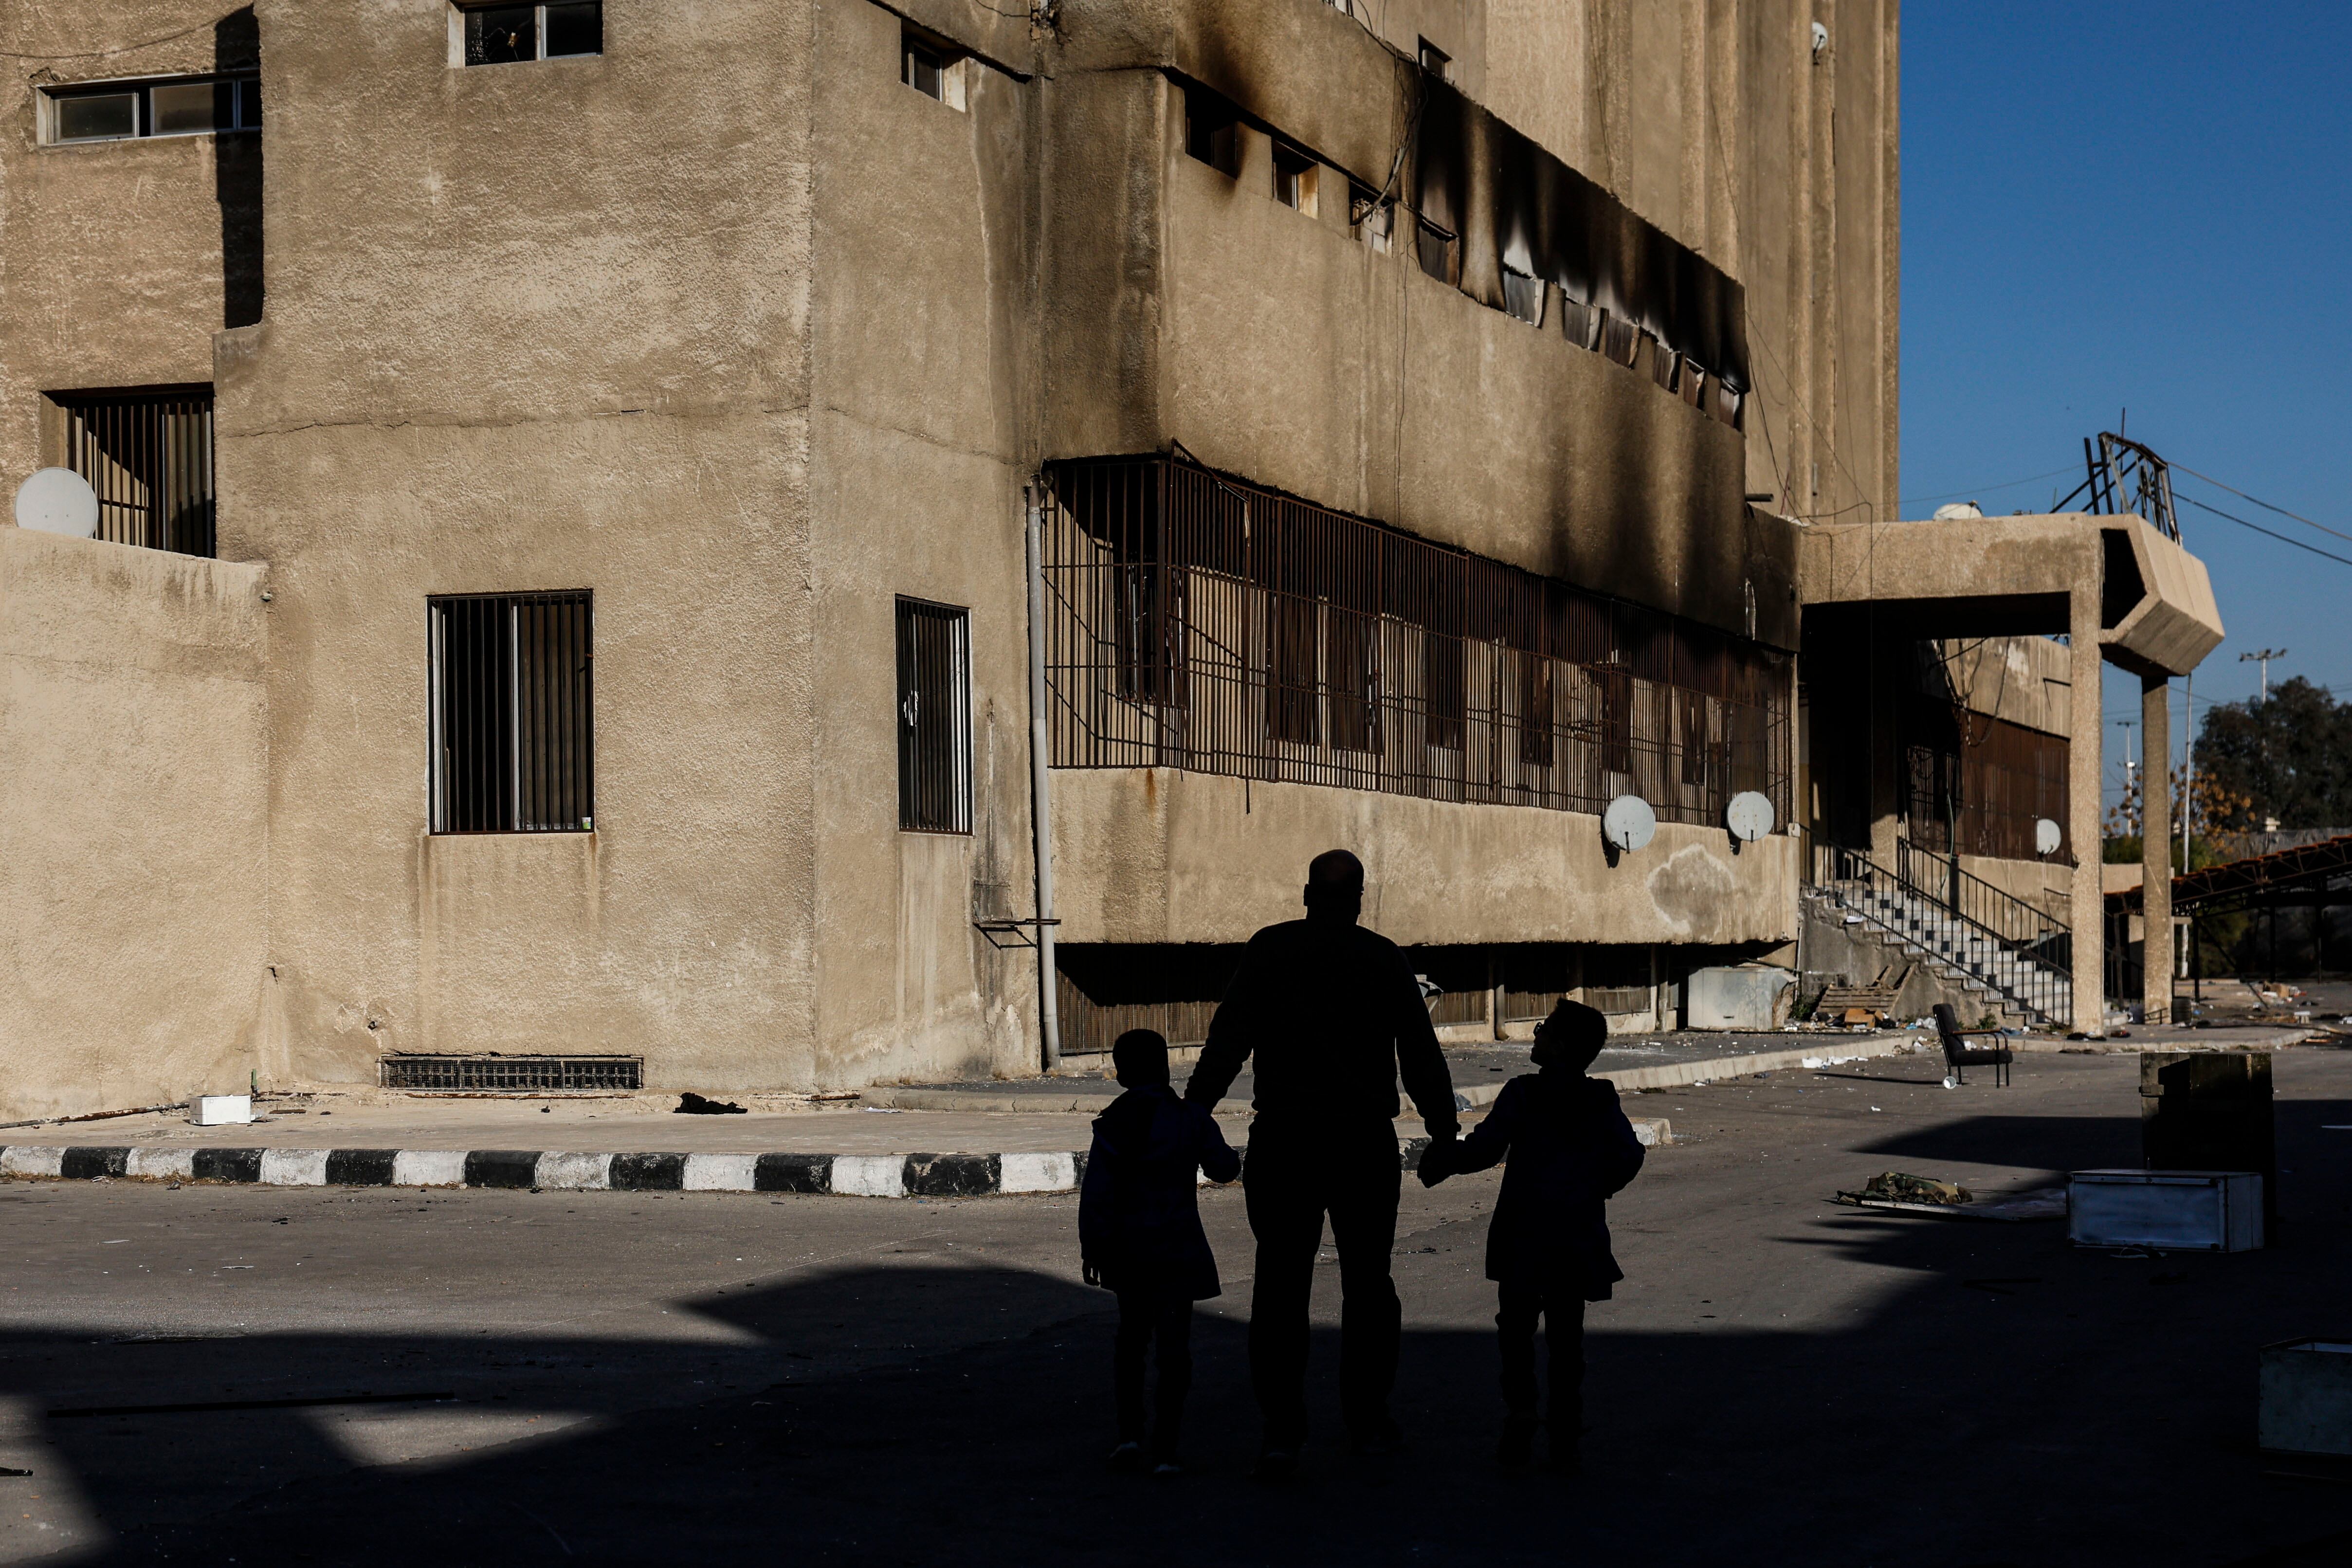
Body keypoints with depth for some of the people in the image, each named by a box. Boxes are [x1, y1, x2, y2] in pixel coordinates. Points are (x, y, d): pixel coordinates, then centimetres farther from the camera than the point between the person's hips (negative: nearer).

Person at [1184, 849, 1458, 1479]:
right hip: (1366, 1142, 1)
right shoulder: (1384, 958, 3)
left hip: (1283, 1140, -1)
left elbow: (1227, 1041, -3)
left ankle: (1282, 1431, -5)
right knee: (1366, 1282, 13)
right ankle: (1368, 1420, 17)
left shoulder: (1269, 950, 1)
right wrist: (1444, 1132, 13)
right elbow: (1421, 1054, 5)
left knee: (1280, 1285, 1)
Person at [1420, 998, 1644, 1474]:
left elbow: (1485, 1147, -14)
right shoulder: (1602, 1101, 2)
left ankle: (1519, 1431, -1)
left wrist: (1440, 1163, 2)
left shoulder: (1522, 1095, -9)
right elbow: (1628, 1155, 1)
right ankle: (1566, 1440, 8)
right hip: (1578, 1238, 3)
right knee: (1567, 1337, 10)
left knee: (1517, 1332, 5)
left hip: (1524, 1238, -3)